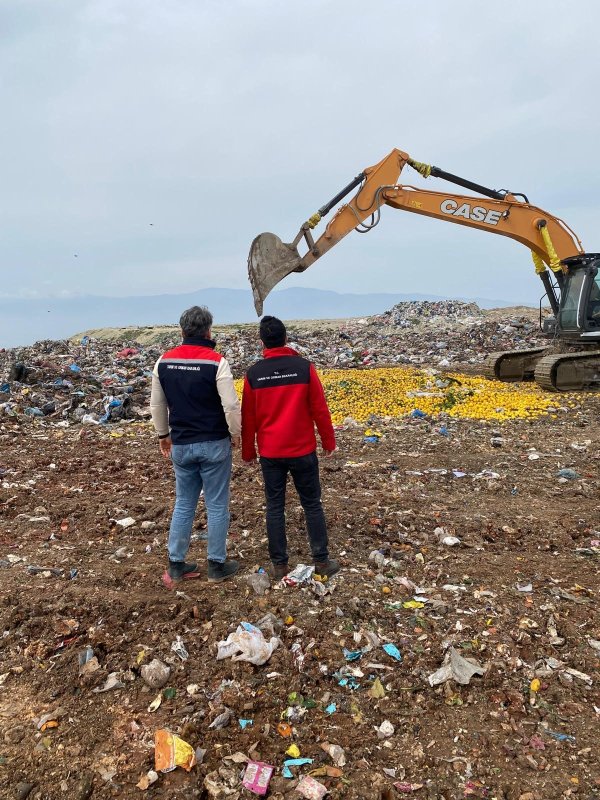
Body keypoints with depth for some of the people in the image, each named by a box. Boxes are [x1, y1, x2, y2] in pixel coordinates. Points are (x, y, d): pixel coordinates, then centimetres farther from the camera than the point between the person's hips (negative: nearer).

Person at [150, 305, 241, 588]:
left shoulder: (164, 361, 2)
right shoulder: (216, 362, -14)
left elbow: (157, 405, 10)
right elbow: (231, 405, -16)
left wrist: (163, 435, 22)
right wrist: (235, 434, 0)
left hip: (181, 445, 5)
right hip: (213, 444, -4)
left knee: (183, 504, 16)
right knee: (217, 506, 8)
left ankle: (176, 565, 21)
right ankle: (217, 565, 18)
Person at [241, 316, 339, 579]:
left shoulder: (253, 374, -4)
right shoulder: (304, 367, -8)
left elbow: (248, 418, 3)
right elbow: (320, 410, -5)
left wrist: (248, 452, 15)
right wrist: (329, 442, 8)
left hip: (270, 453, 1)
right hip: (302, 450, -1)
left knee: (275, 507, 10)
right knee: (312, 504, 11)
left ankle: (279, 564, 16)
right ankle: (322, 560, 18)